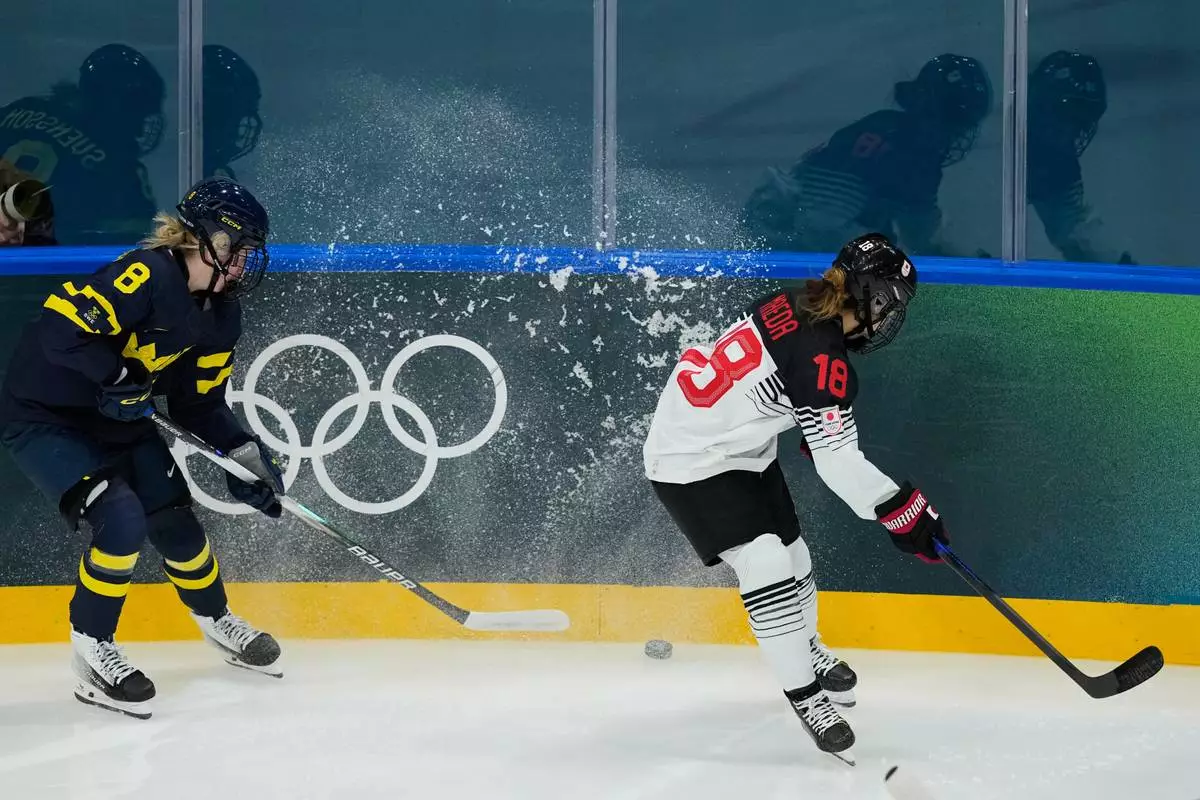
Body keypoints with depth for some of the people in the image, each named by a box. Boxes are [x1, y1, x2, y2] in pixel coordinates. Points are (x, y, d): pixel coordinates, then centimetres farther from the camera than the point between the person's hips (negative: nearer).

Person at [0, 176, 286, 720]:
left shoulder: (221, 315, -1)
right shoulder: (147, 276, -29)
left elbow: (200, 405, 6)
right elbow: (59, 326, -36)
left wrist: (247, 454, -6)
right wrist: (116, 377, -29)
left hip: (120, 417, 8)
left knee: (175, 521, 9)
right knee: (122, 519, -23)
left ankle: (217, 622, 37)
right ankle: (92, 652, -6)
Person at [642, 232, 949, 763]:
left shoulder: (794, 305, -4)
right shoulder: (822, 359, -29)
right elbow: (838, 464, -27)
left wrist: (823, 429, 25)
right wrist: (904, 511, -20)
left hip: (741, 443, 10)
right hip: (690, 461, -10)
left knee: (792, 556, 19)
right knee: (766, 567, -17)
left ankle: (805, 648, 44)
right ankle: (805, 695, -8)